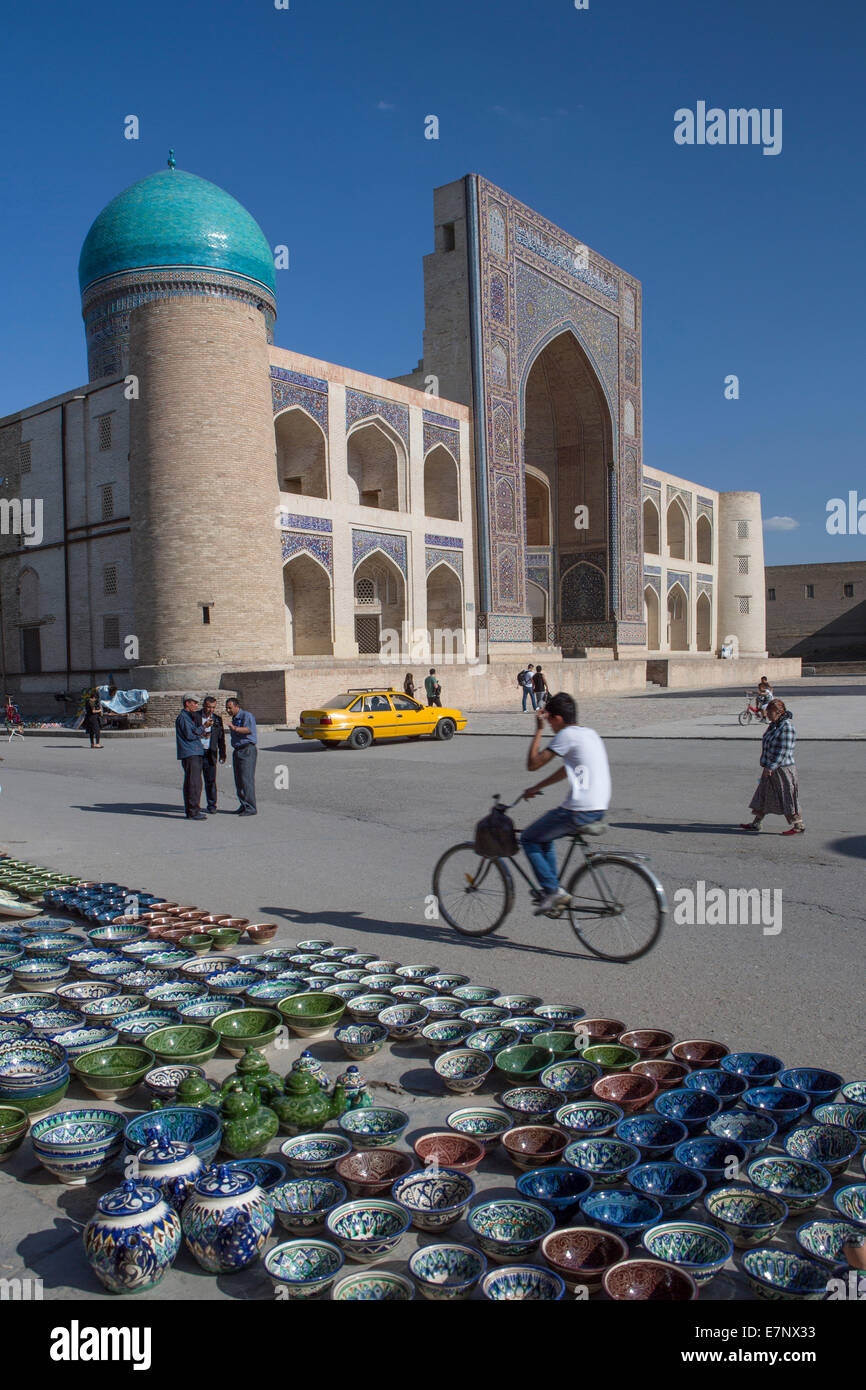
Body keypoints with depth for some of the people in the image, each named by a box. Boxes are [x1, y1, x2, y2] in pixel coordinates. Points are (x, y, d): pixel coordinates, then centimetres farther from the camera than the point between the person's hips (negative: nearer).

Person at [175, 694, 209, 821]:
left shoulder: (189, 716, 22)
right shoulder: (183, 717, -10)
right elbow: (190, 735, -17)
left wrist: (203, 726, 11)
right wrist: (203, 727, -9)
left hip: (194, 753, 11)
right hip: (189, 754, -11)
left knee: (190, 782, 13)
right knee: (194, 783, -12)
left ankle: (191, 810, 18)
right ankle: (193, 812, -12)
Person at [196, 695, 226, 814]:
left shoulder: (217, 719, 9)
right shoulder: (195, 716, 0)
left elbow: (221, 738, 13)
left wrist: (222, 754, 9)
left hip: (210, 754, 2)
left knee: (211, 781, 2)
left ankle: (212, 805, 12)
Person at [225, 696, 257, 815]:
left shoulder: (246, 715, -10)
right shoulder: (234, 718, 20)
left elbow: (249, 729, -27)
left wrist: (235, 728, -40)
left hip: (247, 750, -9)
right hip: (237, 751, 9)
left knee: (247, 779, -13)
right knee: (238, 780, 8)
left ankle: (250, 808, -12)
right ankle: (243, 805, 14)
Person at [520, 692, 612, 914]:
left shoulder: (567, 735, -10)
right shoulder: (590, 733, 17)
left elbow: (533, 764, -9)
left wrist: (539, 730, -2)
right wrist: (537, 788, 32)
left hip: (579, 811, -9)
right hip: (599, 809, 9)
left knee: (528, 839, 7)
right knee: (544, 836, 26)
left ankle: (553, 890, 2)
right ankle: (553, 891, 25)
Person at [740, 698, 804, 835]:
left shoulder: (787, 727, -18)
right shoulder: (773, 724, 11)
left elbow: (783, 751, -22)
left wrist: (771, 767, -24)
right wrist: (767, 766, 22)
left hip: (782, 768, -10)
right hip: (771, 768, 10)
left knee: (788, 797, -2)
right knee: (763, 795, 13)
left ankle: (799, 826, 9)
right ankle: (756, 824, 20)